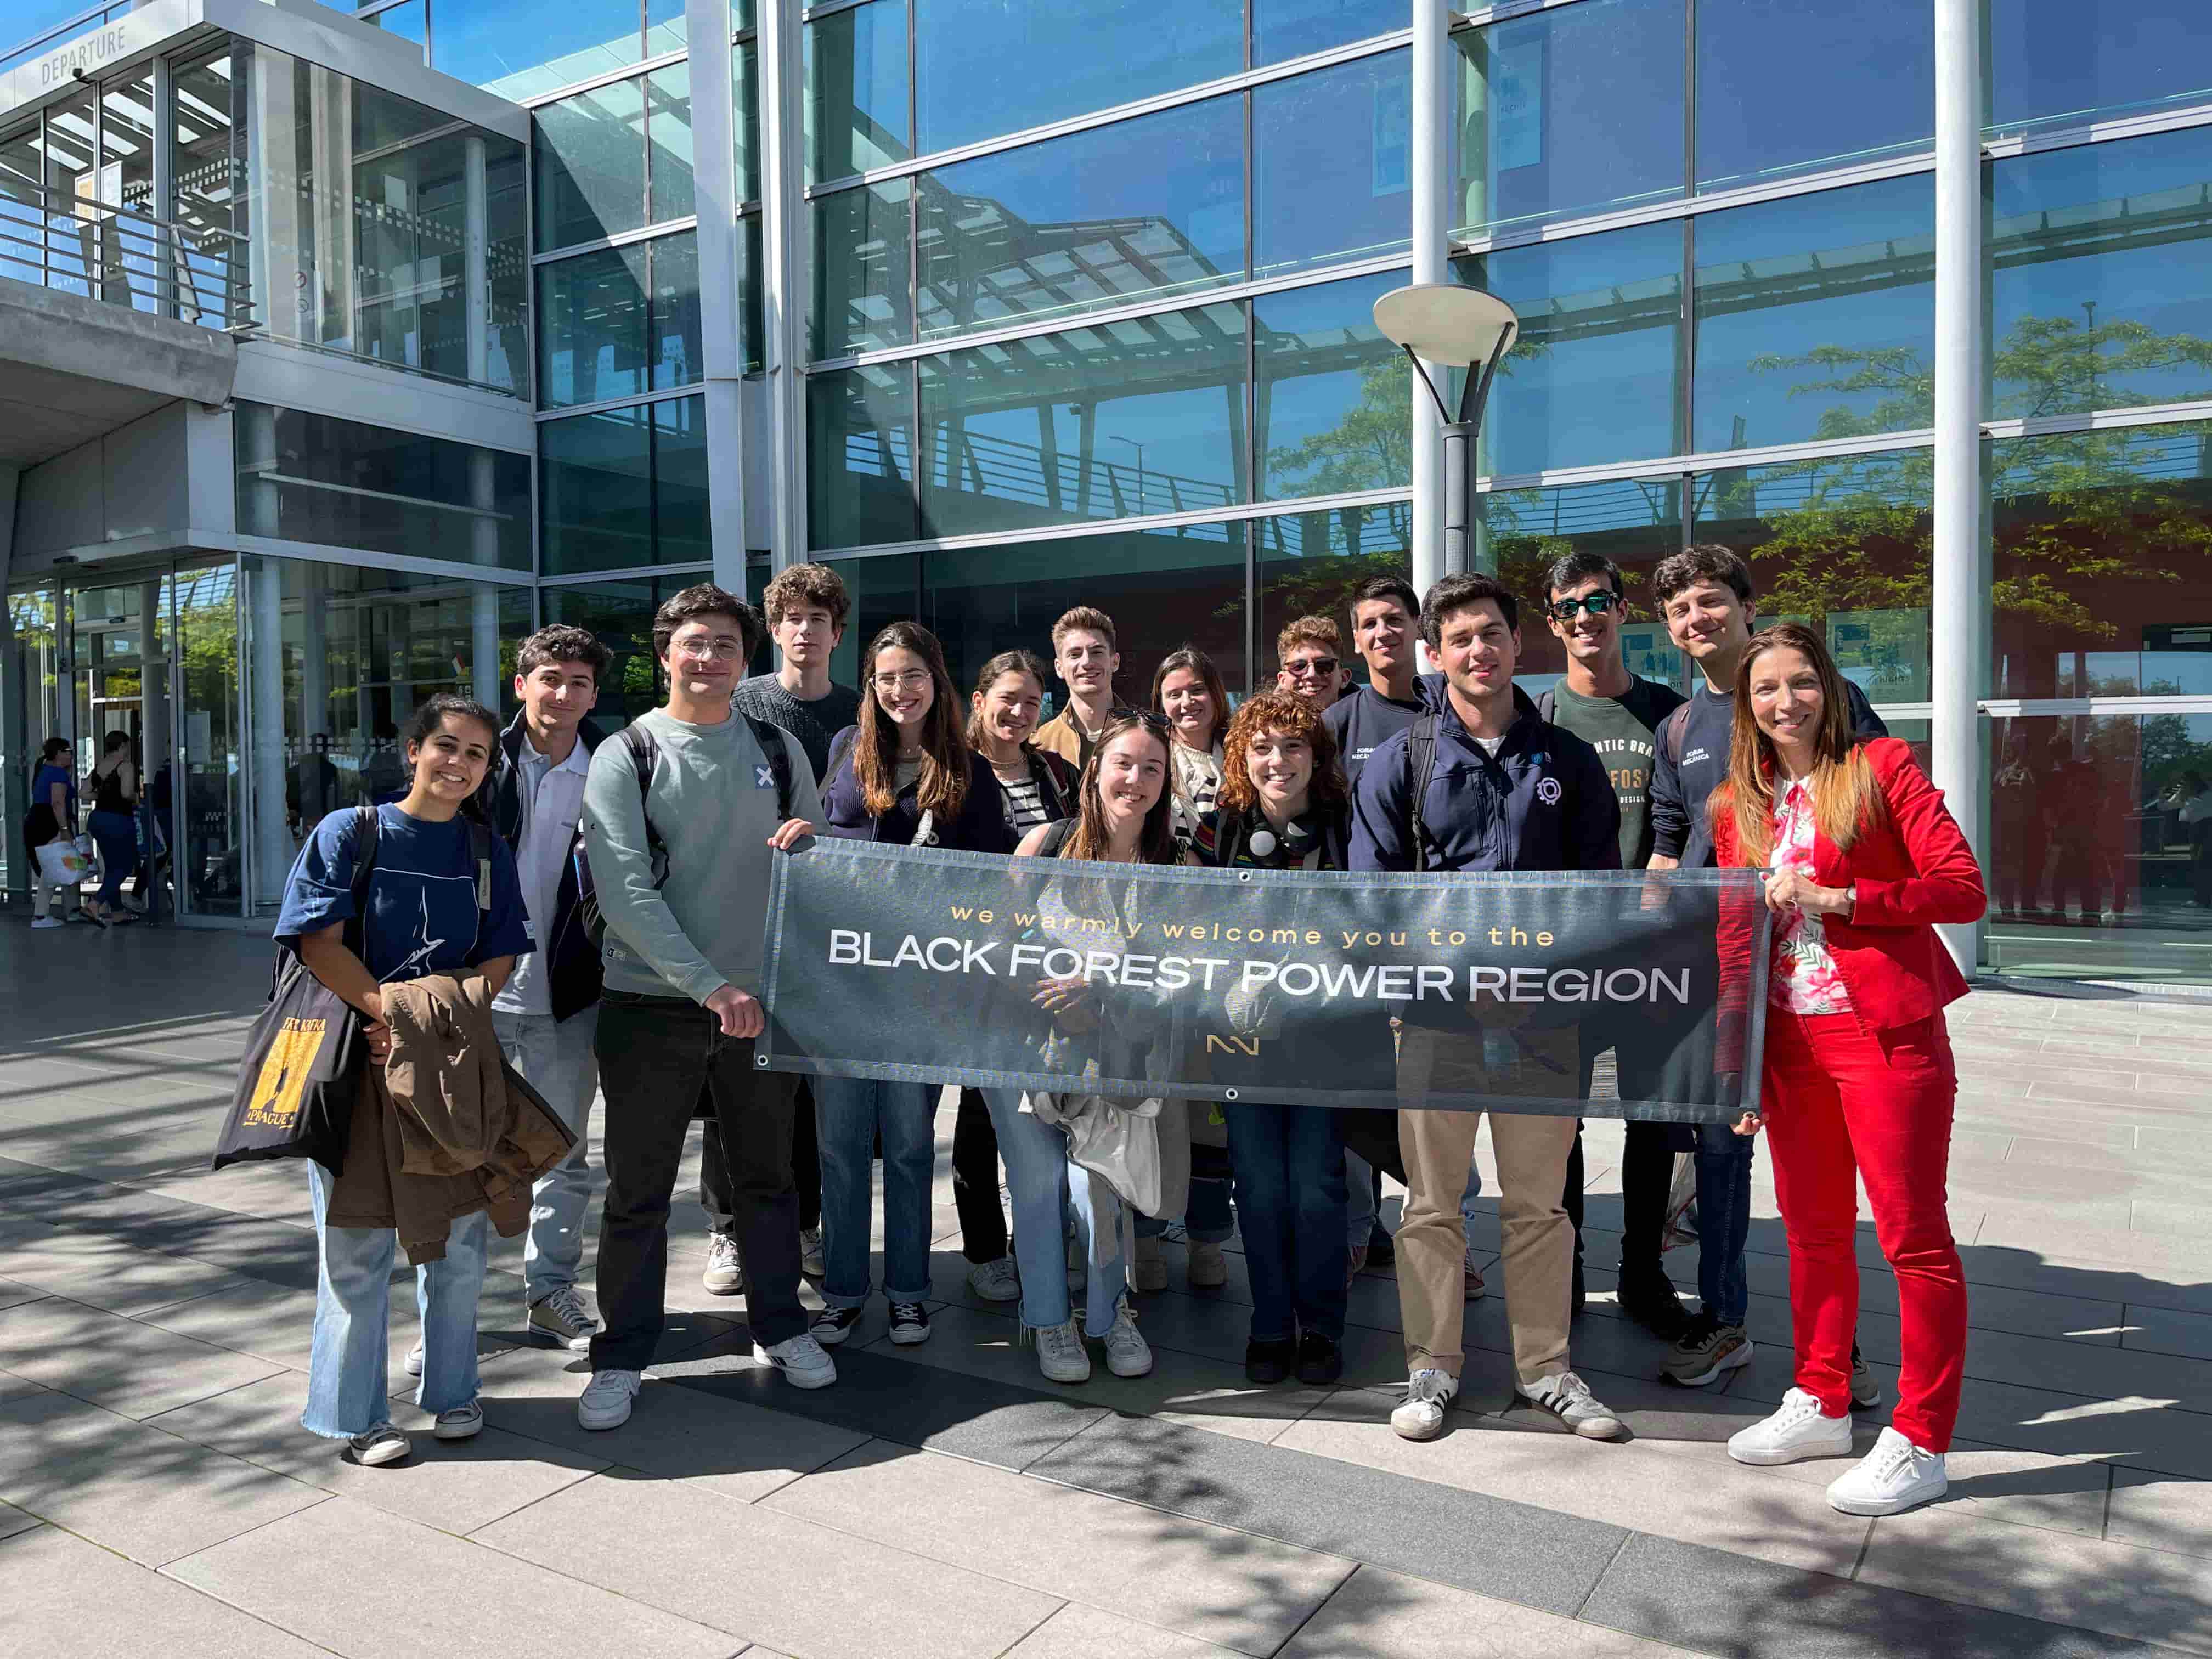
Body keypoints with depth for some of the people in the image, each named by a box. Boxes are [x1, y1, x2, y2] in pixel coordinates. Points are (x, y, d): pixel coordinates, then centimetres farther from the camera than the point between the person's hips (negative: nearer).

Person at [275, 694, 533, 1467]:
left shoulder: (488, 852, 8)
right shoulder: (348, 833, -1)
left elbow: (499, 959, 4)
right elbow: (319, 944, -8)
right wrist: (390, 1011, -21)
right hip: (356, 1056, -3)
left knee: (459, 1229, 8)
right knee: (357, 1239, 2)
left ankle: (450, 1388, 25)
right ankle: (357, 1412, 15)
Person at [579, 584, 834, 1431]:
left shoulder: (779, 749, 7)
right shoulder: (625, 757, -4)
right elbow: (625, 894, -13)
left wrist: (811, 842, -12)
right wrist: (711, 986, -20)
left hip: (759, 997, 3)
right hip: (651, 1003, -3)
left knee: (767, 1175, 14)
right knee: (638, 1189, 6)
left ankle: (779, 1324, 31)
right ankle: (622, 1355, 21)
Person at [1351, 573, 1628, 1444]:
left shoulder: (1568, 760, 8)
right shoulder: (1401, 760, 3)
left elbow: (1599, 879, 9)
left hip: (1543, 1009, 2)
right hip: (1437, 1009, -1)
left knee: (1539, 1200, 12)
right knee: (1432, 1200, 7)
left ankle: (1546, 1367, 26)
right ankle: (1431, 1367, 21)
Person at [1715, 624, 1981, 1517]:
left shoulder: (1880, 766, -3)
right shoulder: (1736, 806, 11)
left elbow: (1965, 888, -9)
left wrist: (1835, 898, -17)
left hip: (1887, 1034, -5)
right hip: (1789, 1040, 5)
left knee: (1912, 1235, 1)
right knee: (1812, 1231, 14)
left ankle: (1920, 1443, 13)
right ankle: (1822, 1406, 29)